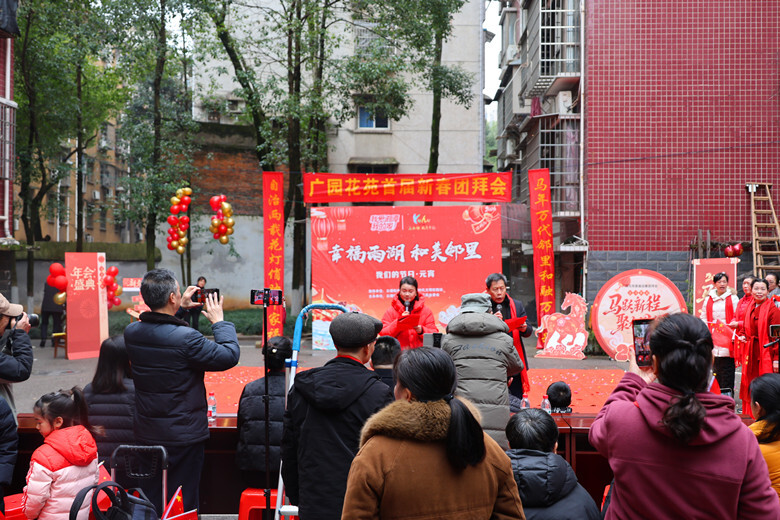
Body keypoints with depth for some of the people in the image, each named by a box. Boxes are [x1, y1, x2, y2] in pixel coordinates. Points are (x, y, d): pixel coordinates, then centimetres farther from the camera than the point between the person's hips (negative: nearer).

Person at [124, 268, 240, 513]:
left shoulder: (131, 332, -4)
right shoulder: (186, 338, -25)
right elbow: (229, 356, -15)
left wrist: (181, 308, 21)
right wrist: (219, 321, -3)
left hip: (146, 434, 6)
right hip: (184, 436, -6)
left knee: (150, 503, 18)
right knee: (183, 505, 8)